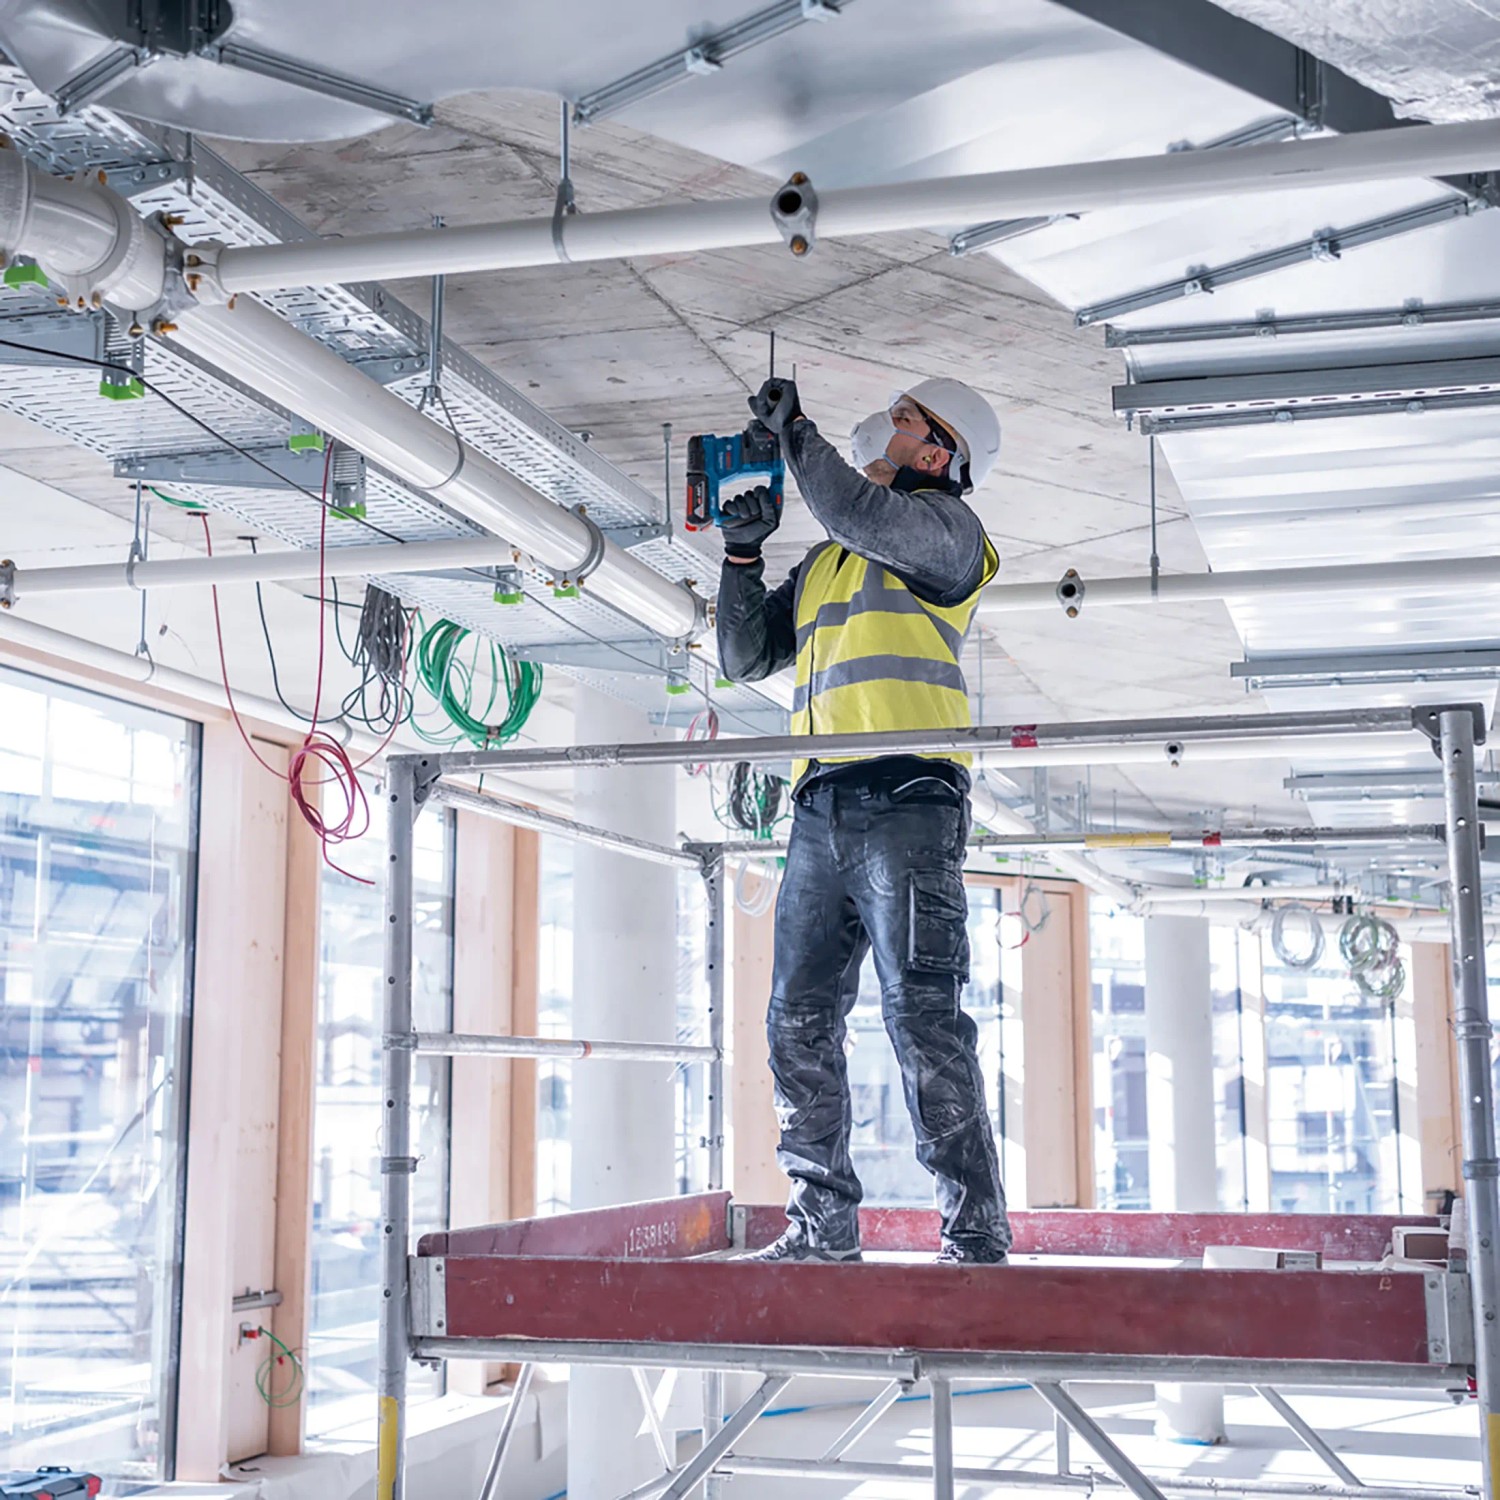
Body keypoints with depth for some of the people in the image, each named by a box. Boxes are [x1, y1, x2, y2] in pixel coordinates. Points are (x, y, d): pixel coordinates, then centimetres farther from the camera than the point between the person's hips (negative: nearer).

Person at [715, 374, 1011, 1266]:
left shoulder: (943, 526, 8)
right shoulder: (823, 563, 29)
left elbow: (858, 514, -12)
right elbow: (747, 658, 28)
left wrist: (793, 429, 2)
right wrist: (743, 552, 16)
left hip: (906, 799, -7)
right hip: (822, 809, 8)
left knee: (923, 1019, -13)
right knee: (799, 1023, 5)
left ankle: (976, 1234, -11)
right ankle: (825, 1225, 13)